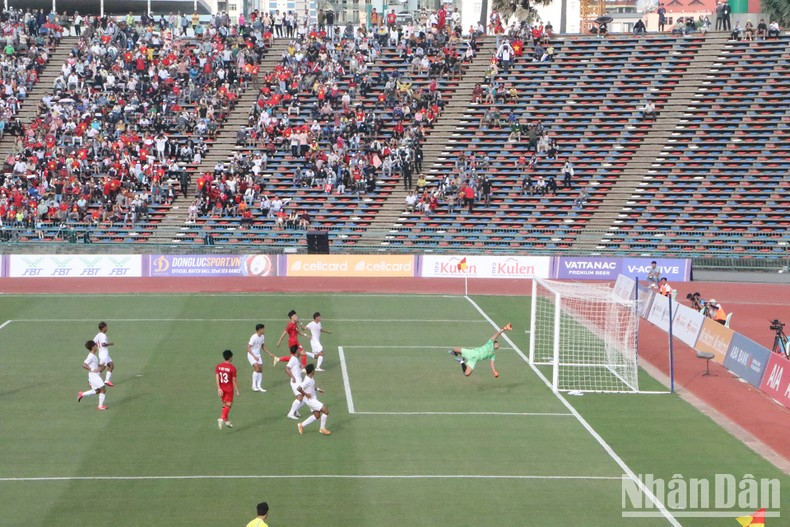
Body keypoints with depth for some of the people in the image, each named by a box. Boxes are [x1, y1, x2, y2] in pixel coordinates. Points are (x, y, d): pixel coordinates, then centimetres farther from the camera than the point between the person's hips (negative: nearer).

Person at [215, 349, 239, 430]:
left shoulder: (218, 366, 0)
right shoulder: (232, 368, -13)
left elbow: (217, 378, -7)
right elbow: (234, 380, -10)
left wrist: (219, 388, -8)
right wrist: (237, 390, -1)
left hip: (221, 389, 5)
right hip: (229, 389, -5)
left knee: (224, 404, 17)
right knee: (228, 405, -1)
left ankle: (226, 421, 22)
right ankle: (222, 419, -22)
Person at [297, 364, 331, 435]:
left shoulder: (310, 378, 2)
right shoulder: (308, 381, -27)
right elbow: (298, 388, -34)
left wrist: (317, 389, 12)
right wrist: (305, 394, -23)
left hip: (313, 399, 10)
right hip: (311, 400, -10)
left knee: (317, 415, 15)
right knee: (326, 411, -8)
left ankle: (302, 425, 22)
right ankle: (322, 428, 6)